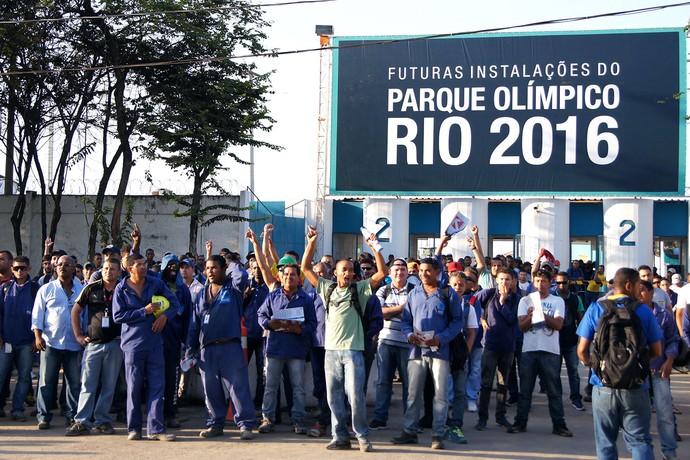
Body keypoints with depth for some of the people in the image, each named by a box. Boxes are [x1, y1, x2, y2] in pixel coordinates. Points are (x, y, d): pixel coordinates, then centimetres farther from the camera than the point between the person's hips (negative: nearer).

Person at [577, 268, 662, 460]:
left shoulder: (595, 309, -2)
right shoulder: (644, 311, -3)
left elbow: (582, 350, -3)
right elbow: (656, 352, 3)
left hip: (604, 388, 1)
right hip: (636, 387, -1)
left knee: (605, 443, 11)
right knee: (640, 441, 6)